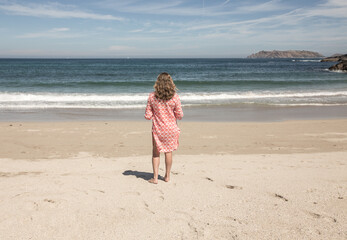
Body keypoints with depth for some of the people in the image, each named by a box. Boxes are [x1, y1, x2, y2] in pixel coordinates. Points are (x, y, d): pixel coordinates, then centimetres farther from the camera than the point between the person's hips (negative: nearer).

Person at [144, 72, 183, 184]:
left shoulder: (152, 96, -9)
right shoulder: (175, 97, -11)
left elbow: (148, 116, -7)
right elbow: (179, 115, -6)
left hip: (157, 129, 0)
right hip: (171, 128, 0)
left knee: (156, 153, 14)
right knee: (168, 152, 15)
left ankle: (155, 177, 14)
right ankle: (167, 176, 26)